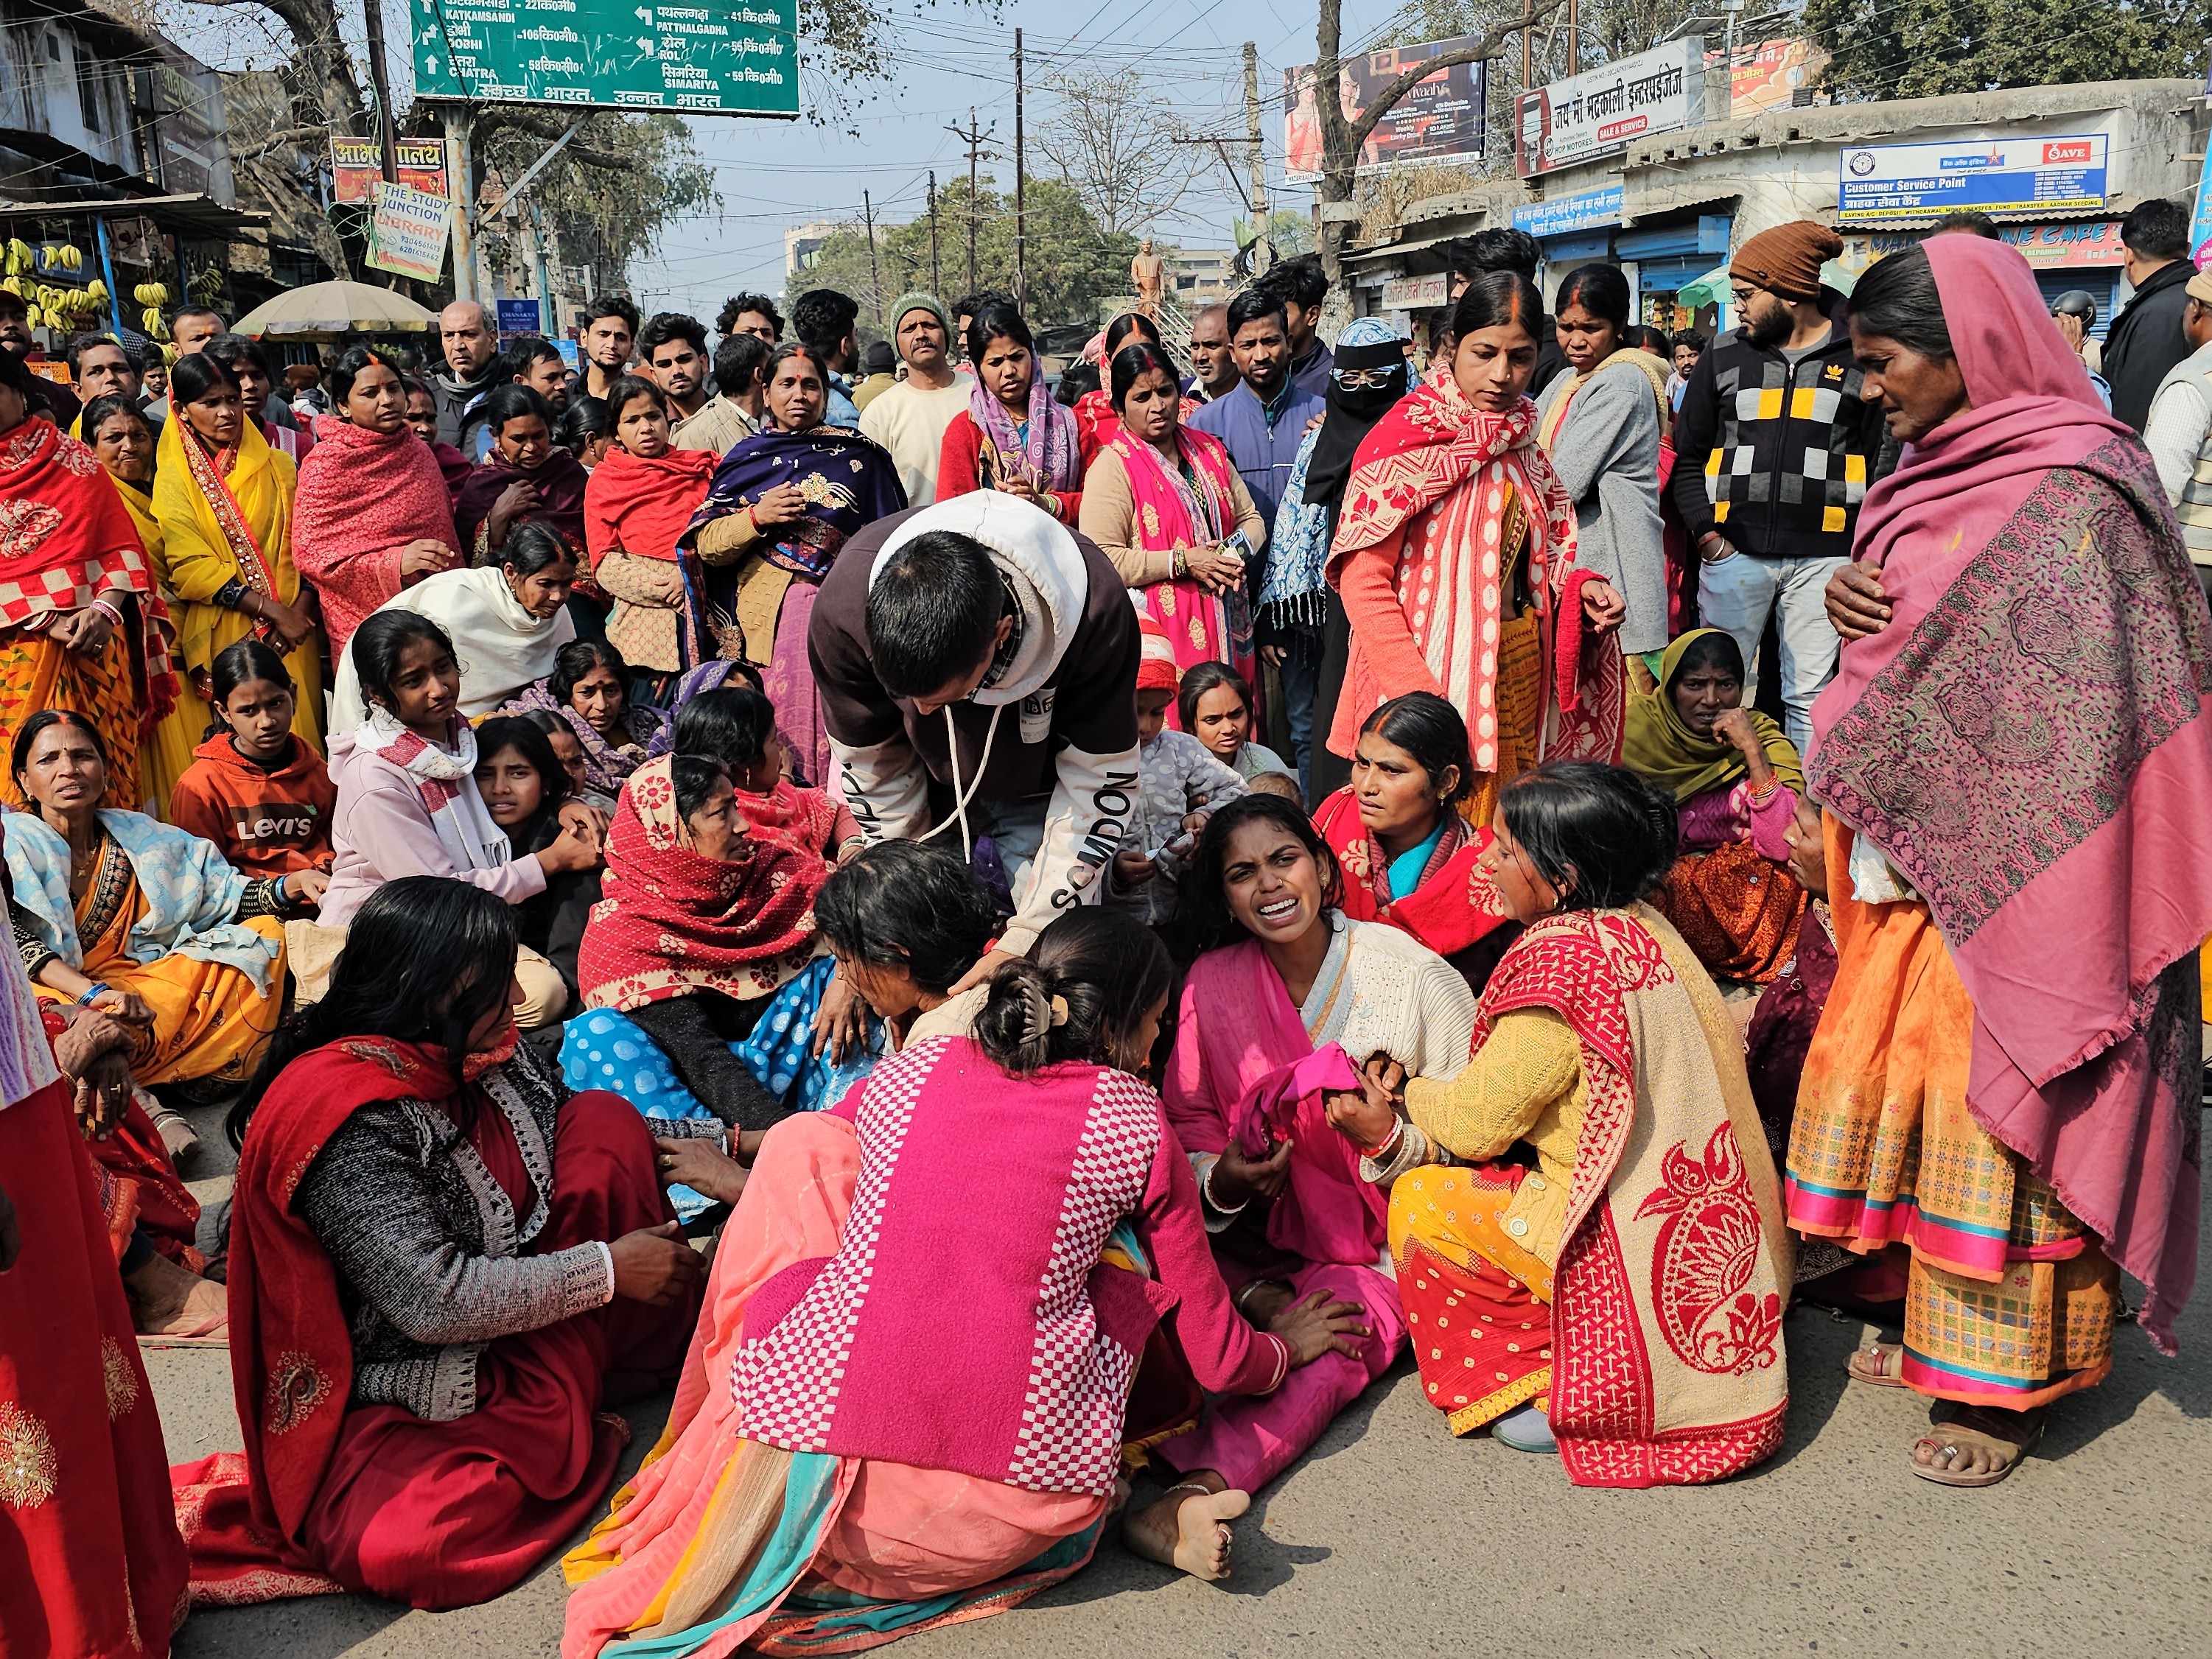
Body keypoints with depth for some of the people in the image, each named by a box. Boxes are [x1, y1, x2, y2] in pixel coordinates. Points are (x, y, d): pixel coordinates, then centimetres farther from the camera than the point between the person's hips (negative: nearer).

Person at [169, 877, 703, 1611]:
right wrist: (608, 1269, -21)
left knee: (604, 1119, -7)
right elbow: (435, 1301, -28)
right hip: (411, 1393, -7)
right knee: (401, 1551, -35)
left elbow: (586, 1137, 15)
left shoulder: (481, 1052, -2)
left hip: (513, 1308, 7)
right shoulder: (348, 1124, -27)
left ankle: (660, 1367, 1)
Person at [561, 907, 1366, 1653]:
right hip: (1007, 1518, -1)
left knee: (802, 1135, 17)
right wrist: (1284, 1347, 34)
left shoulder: (905, 1072, 10)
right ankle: (1156, 1516, 9)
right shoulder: (1137, 1124, 3)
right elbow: (1218, 1358, 11)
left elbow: (811, 1161, 31)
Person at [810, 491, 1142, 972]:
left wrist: (1024, 941, -28)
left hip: (1037, 791, -1)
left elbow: (1098, 786, -26)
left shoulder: (1096, 609, -38)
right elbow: (872, 769, -15)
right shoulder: (842, 609, -33)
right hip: (929, 781, 1)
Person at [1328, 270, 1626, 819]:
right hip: (1435, 676, -6)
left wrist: (1578, 585, 0)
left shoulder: (1521, 442, 12)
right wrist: (1421, 698, -24)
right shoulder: (1407, 438, -10)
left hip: (1519, 671, 7)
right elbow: (1362, 582, -15)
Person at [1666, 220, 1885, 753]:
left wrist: (1863, 546, -3)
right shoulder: (1724, 356, 10)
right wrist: (1706, 534, -2)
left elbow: (1881, 461, 6)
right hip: (1733, 552, 2)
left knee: (1810, 696, 3)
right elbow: (1687, 456, 11)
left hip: (1823, 557, -1)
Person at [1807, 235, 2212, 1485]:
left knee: (2001, 1109, 0)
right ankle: (1944, 1327, 31)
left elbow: (2080, 723, -18)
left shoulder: (2073, 493, -15)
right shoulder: (1939, 468, 11)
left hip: (2013, 870, -8)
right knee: (1902, 1082, 14)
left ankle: (2009, 1383, 16)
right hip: (1914, 861, 8)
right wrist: (1850, 597, -2)